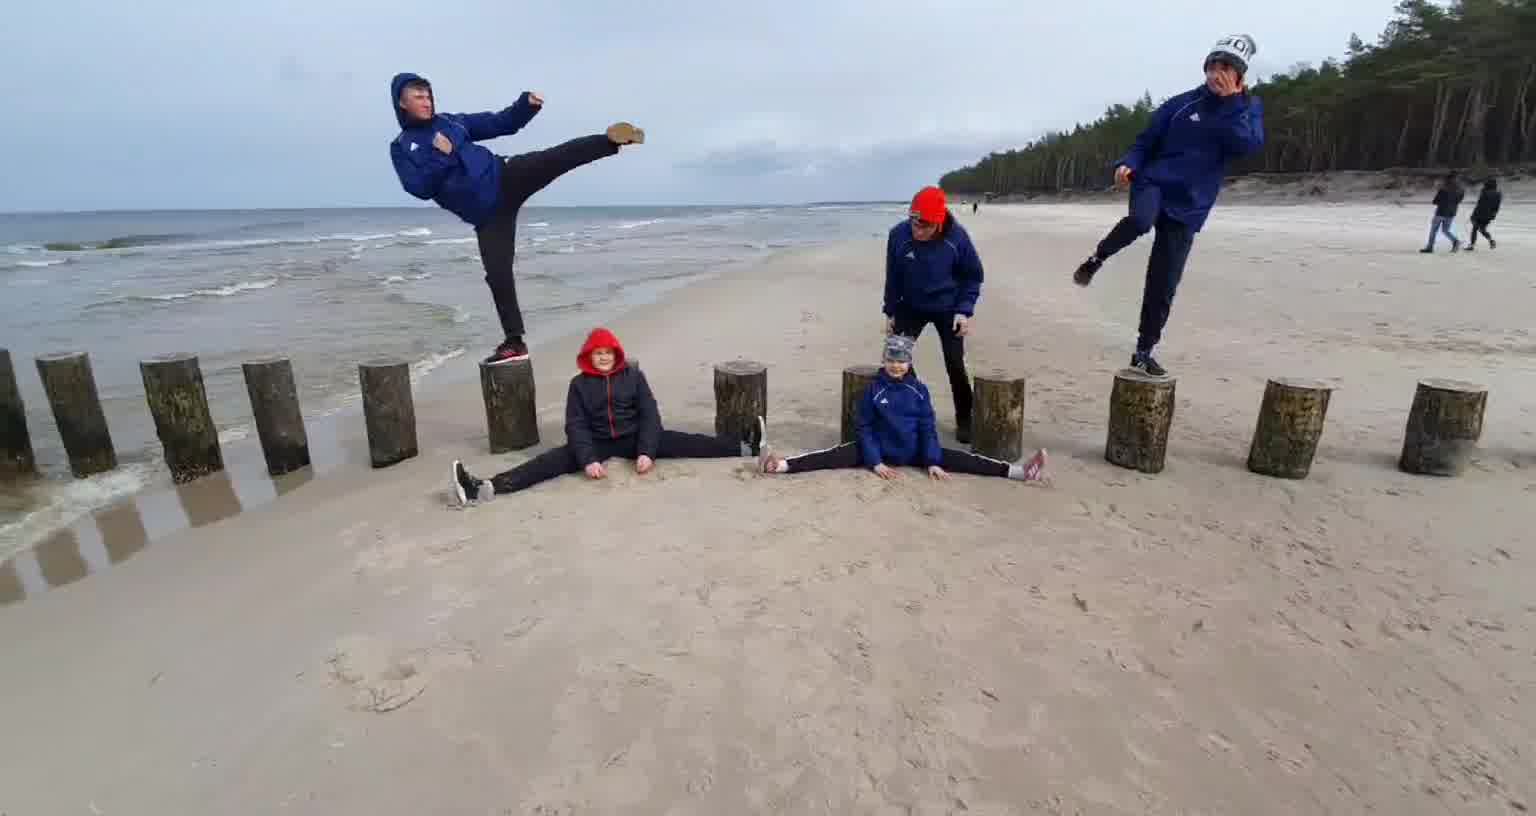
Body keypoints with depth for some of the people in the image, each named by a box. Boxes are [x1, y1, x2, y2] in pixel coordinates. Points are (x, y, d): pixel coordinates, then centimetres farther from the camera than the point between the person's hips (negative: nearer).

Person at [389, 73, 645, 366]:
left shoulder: (452, 121, 15)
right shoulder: (401, 148, 9)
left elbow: (501, 123, 13)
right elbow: (419, 188, -5)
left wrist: (527, 105, -4)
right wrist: (442, 156, -13)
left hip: (506, 177, 2)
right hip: (486, 214, -1)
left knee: (560, 156, -23)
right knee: (497, 275, -6)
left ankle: (612, 140, -31)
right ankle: (514, 342, 3)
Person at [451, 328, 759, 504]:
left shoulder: (633, 375, -1)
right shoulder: (579, 384, -1)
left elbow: (650, 415, -7)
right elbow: (576, 425, -9)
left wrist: (646, 452, -21)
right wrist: (588, 460, -25)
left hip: (633, 438, 0)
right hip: (597, 443, 0)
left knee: (682, 443, -17)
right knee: (553, 460, -22)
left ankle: (747, 447, -22)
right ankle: (485, 488, -39)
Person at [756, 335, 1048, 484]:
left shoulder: (919, 389, -2)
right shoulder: (874, 389, -6)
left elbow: (928, 427, -2)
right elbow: (863, 426, -7)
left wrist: (933, 462, -12)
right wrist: (875, 461, -16)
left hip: (914, 452, 2)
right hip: (880, 451, -2)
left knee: (959, 459, -12)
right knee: (836, 455, -23)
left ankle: (1018, 472, -19)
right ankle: (779, 465, -37)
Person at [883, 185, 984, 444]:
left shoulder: (957, 236, -22)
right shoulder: (898, 234, -20)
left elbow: (973, 276, -8)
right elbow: (893, 276, -5)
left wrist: (965, 310, -17)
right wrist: (890, 312, -1)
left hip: (948, 309, -1)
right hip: (911, 307, 2)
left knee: (955, 365, -2)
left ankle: (965, 420, 14)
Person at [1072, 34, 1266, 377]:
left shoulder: (1249, 108, 7)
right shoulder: (1182, 103, 5)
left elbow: (1247, 145, -11)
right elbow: (1146, 141, 8)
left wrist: (1231, 101, -11)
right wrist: (1128, 164, -12)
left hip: (1190, 204, 2)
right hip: (1154, 182, -1)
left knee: (1163, 287, 0)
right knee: (1140, 220, -41)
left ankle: (1144, 351, 13)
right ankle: (1097, 258, -11)